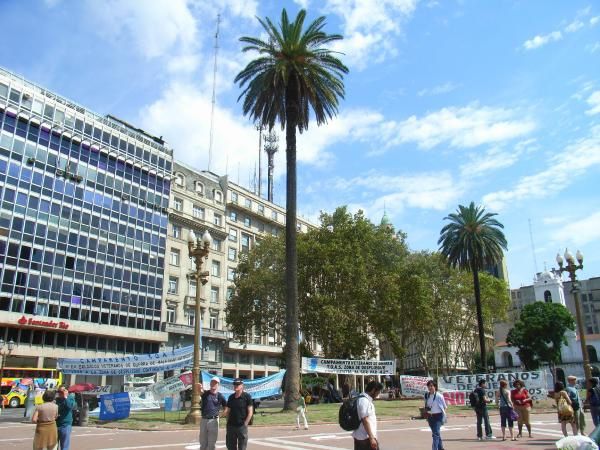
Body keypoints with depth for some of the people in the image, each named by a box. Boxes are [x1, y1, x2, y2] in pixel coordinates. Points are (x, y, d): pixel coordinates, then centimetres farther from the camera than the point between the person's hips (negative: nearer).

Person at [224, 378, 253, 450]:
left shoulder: (247, 396, -7)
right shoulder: (231, 397, 7)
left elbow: (250, 412, -8)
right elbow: (227, 411, 14)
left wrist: (245, 424, -11)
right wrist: (228, 422, 3)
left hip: (242, 427, -5)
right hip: (231, 426, 5)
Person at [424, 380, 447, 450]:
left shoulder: (439, 396, -14)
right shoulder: (427, 395, 1)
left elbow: (444, 406, -1)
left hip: (438, 416, -6)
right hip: (430, 417, 6)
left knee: (435, 434, -15)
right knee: (437, 433, 18)